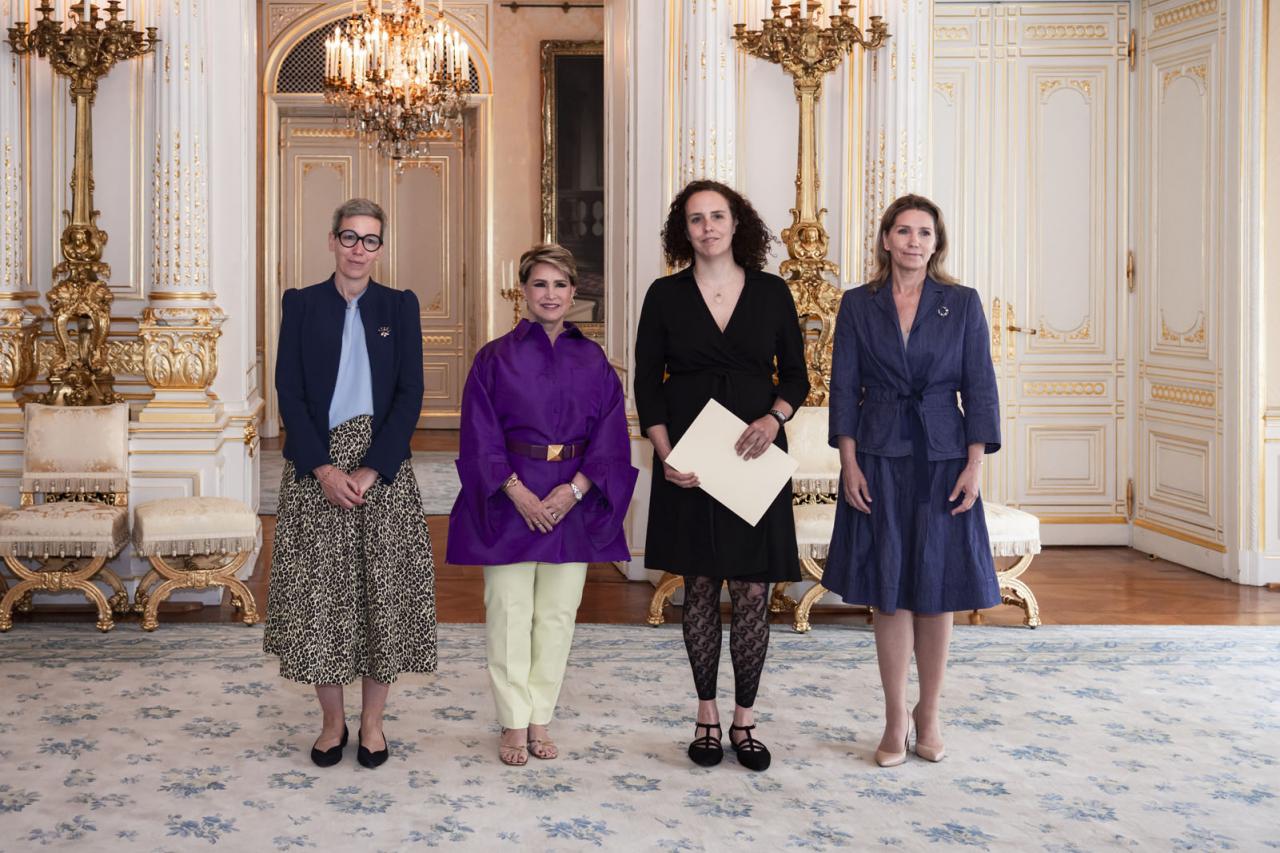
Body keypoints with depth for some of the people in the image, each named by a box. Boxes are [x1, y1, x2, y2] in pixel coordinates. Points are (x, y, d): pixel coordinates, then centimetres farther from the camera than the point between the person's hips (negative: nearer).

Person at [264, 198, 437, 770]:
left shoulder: (400, 306, 6)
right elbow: (289, 392, -1)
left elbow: (410, 394, -1)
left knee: (383, 593, 1)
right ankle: (332, 721, 16)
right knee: (317, 593, 1)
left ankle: (372, 721, 15)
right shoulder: (301, 304, 6)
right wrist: (324, 469, -13)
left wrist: (371, 469, -12)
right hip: (315, 469, 0)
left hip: (382, 469, 0)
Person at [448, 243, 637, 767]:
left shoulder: (592, 361, 6)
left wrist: (572, 491, -12)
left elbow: (608, 438, 2)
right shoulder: (496, 358, 0)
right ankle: (514, 723, 11)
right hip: (509, 502, -2)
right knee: (509, 615, 1)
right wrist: (519, 494, -15)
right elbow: (481, 437, -4)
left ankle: (540, 719, 18)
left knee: (557, 615, 6)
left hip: (573, 503, 2)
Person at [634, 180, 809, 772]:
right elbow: (647, 383, 1)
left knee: (752, 591, 1)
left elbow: (795, 376, 8)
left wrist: (773, 419, -12)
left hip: (754, 457, 0)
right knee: (700, 586, 6)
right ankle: (707, 716, 18)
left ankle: (744, 719, 14)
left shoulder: (771, 292, 4)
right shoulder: (665, 295, 3)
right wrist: (665, 454, -10)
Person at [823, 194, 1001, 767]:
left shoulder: (962, 304, 3)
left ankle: (929, 714, 20)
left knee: (938, 589, 4)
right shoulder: (858, 305, 4)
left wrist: (975, 465, -6)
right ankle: (896, 719, 13)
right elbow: (844, 386, 2)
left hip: (943, 459, 0)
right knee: (889, 590, 3)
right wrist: (849, 464, -6)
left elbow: (980, 388, 1)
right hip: (879, 460, 0)